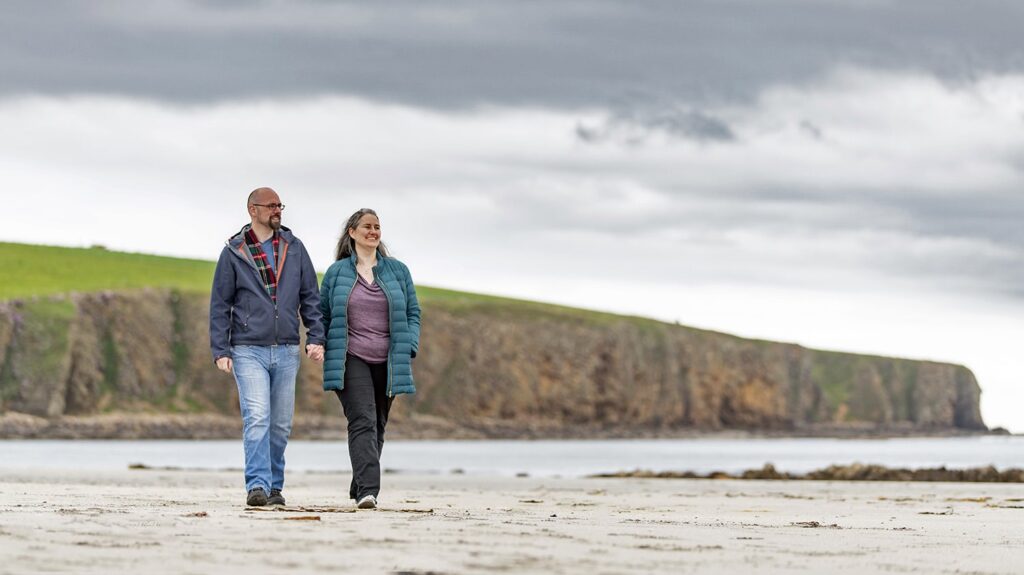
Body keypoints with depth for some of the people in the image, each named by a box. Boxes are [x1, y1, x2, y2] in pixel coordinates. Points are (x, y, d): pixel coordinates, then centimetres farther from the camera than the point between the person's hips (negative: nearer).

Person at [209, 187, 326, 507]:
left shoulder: (294, 249, 10)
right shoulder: (234, 253, 2)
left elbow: (311, 297, 12)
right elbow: (219, 305, 3)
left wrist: (316, 337, 0)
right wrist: (220, 351, -4)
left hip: (286, 351, 3)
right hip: (248, 351, -3)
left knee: (281, 425, 7)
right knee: (257, 418, -16)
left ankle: (275, 487, 17)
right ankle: (257, 486, -21)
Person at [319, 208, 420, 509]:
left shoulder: (397, 271, 10)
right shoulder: (336, 272, 6)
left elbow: (413, 313, 12)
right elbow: (323, 315, 10)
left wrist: (408, 349, -1)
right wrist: (323, 351, -1)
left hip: (387, 362, 3)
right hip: (352, 360, -3)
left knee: (378, 426, 10)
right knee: (362, 422, -18)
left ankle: (360, 488, 26)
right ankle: (368, 491, -27)